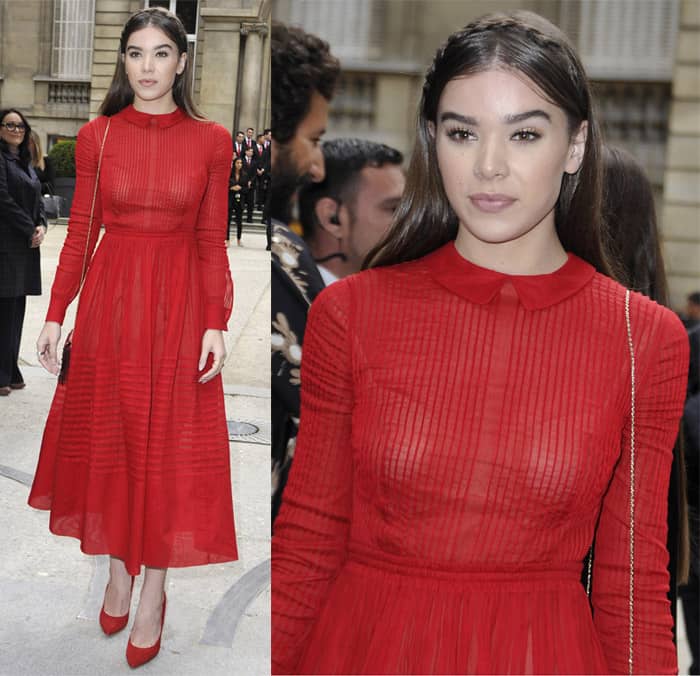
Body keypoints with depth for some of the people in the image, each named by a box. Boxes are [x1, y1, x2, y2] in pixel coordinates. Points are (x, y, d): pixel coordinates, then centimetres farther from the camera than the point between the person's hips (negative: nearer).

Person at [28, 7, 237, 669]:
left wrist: (217, 324, -7)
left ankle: (153, 593, 17)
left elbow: (212, 241, -1)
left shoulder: (211, 141, -1)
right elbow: (80, 230, 4)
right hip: (109, 297, 2)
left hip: (179, 301, -1)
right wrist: (54, 315, 1)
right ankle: (119, 569, 29)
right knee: (109, 435, 10)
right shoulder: (97, 136, 2)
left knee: (168, 445, 3)